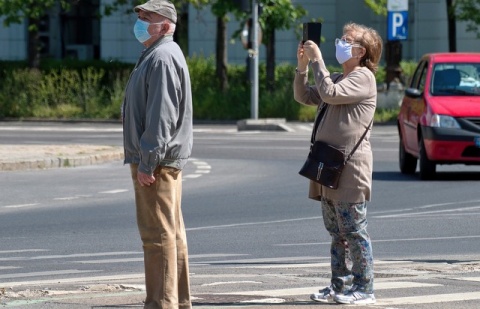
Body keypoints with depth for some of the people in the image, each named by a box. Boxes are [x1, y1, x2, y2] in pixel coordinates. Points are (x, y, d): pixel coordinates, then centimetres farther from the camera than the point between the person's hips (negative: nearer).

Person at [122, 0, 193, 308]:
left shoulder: (163, 58, -15)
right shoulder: (157, 55, 19)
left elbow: (160, 115, -22)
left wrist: (146, 162, -22)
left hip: (155, 162, -11)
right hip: (165, 161, 11)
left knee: (158, 234, -10)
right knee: (172, 233, 12)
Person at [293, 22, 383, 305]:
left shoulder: (363, 77, -8)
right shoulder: (337, 79, 20)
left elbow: (330, 93, -21)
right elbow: (304, 96, 19)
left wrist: (317, 59, -14)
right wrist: (302, 66, 5)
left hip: (350, 166, -9)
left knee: (355, 231, -7)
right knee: (337, 232, 12)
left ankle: (364, 289, -5)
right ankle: (339, 286, 17)